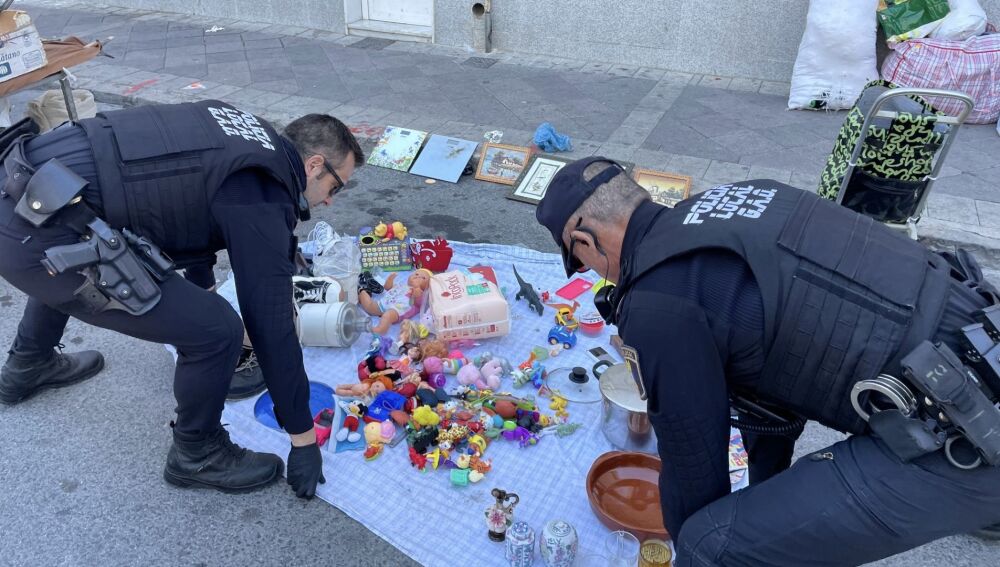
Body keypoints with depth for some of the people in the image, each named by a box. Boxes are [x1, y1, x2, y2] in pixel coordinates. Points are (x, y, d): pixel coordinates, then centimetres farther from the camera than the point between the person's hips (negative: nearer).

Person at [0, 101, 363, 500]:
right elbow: (271, 324, -9)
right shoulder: (261, 202, -10)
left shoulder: (241, 138, 15)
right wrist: (304, 438, 1)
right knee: (217, 332, -7)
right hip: (39, 241, -10)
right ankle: (197, 454, 18)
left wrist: (203, 285, 52)